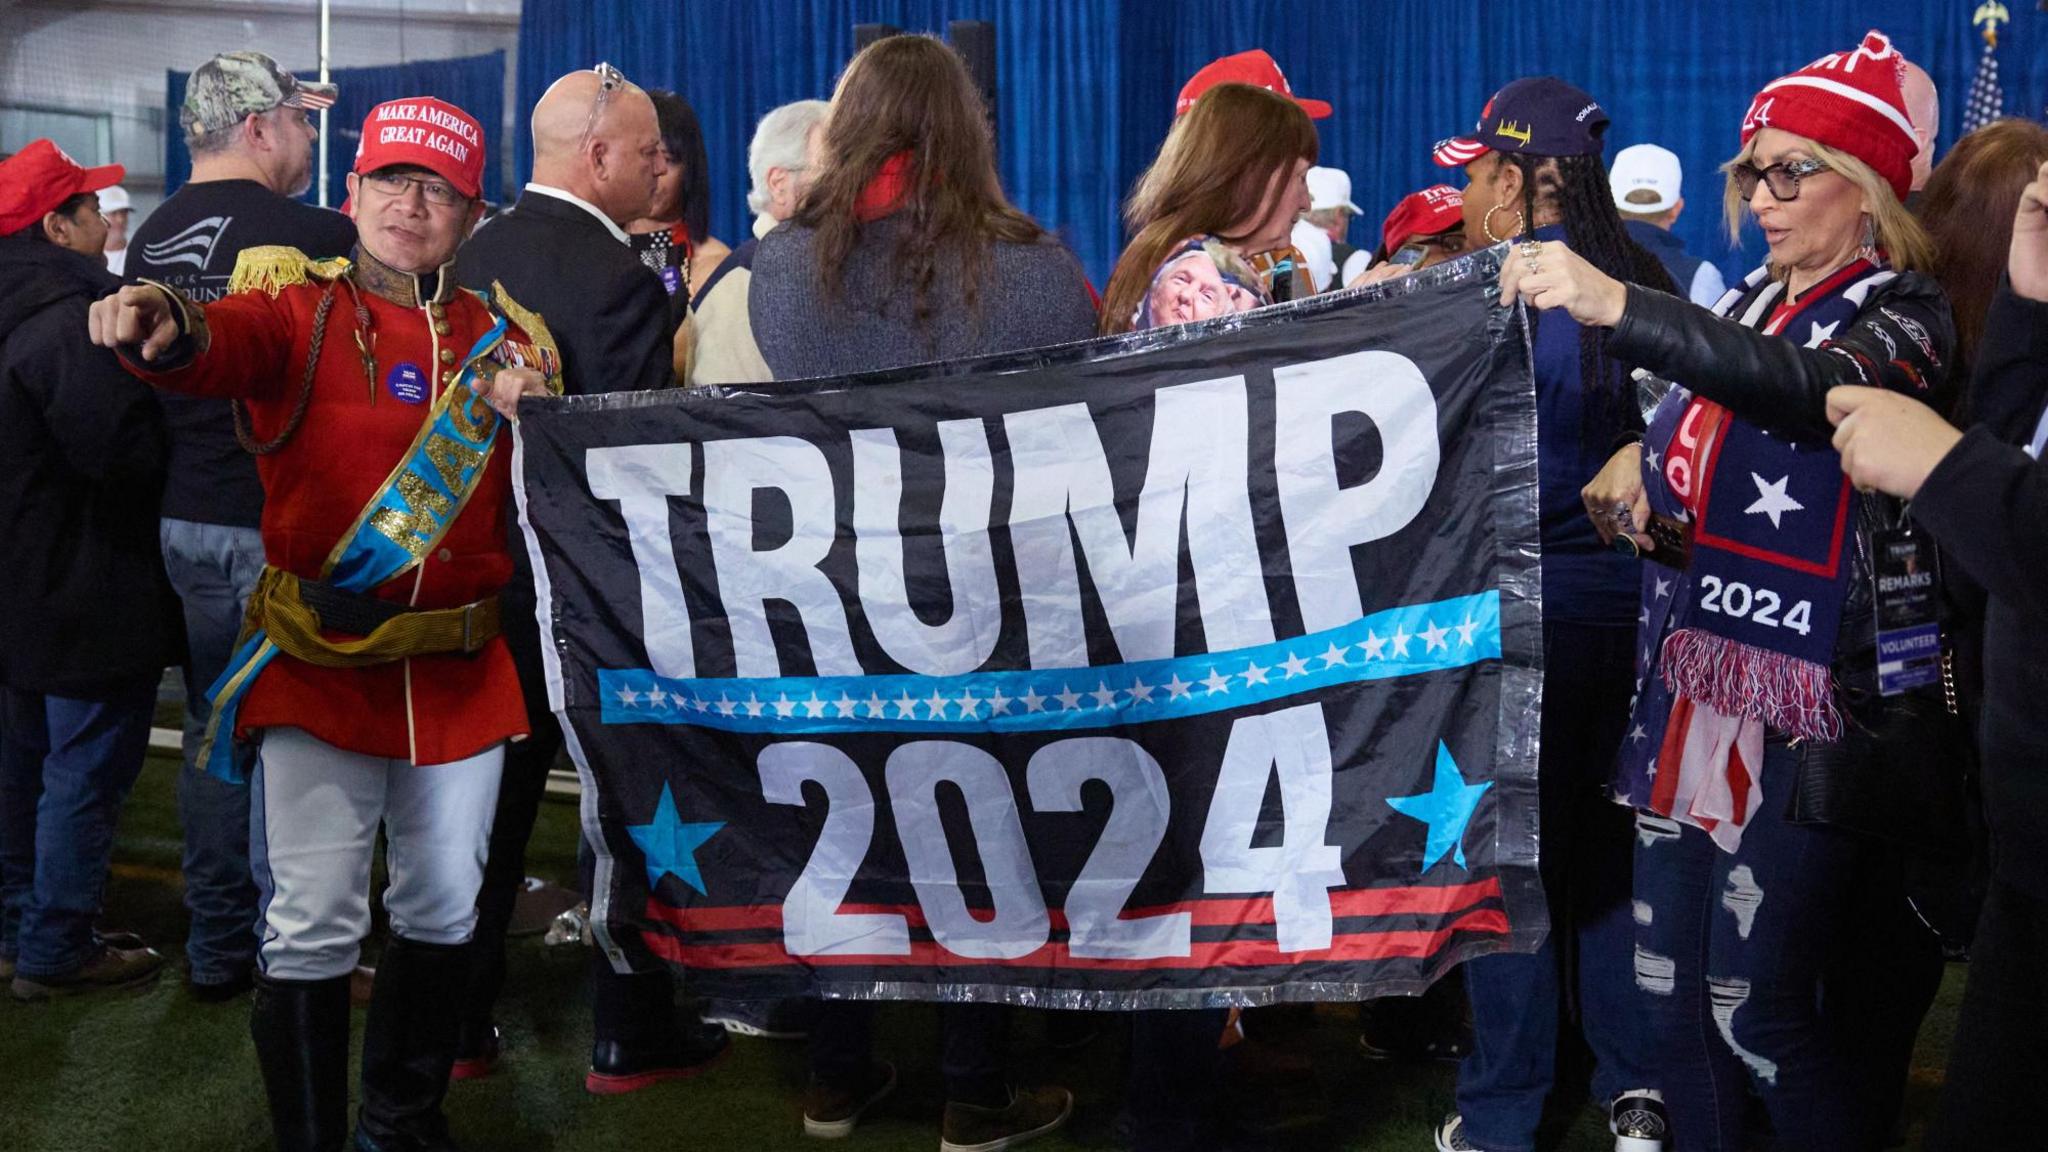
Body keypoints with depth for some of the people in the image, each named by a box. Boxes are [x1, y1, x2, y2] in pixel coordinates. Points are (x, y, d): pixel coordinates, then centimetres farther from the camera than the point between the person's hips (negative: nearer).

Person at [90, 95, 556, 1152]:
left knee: (443, 909, 14)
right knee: (312, 924, -4)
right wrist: (162, 328, -47)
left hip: (461, 667, 4)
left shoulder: (505, 339, 10)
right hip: (321, 665, -4)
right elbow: (228, 346, -24)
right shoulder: (300, 308, -1)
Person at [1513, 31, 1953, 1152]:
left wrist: (1618, 304, -42)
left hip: (1801, 692, -7)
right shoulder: (1752, 300, 15)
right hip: (1688, 671, 7)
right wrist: (1640, 457, 3)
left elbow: (1812, 387, -30)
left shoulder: (1901, 313, -7)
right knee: (1666, 977, 10)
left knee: (1756, 1003, -6)